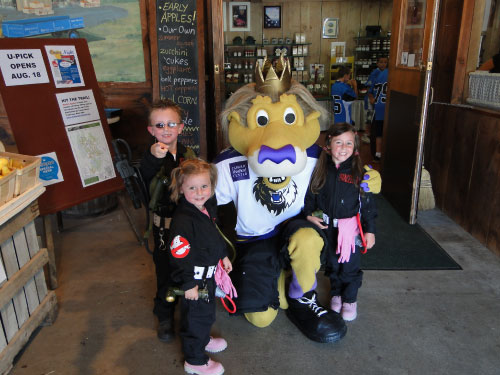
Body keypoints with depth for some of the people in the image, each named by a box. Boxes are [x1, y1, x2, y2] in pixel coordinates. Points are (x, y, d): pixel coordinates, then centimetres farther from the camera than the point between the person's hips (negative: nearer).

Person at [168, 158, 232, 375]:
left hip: (208, 273, 9)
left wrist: (222, 256, 19)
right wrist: (188, 284, -23)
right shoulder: (183, 220, -30)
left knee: (207, 311, 27)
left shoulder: (208, 207, -1)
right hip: (194, 278, -8)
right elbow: (179, 255, -28)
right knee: (195, 316, 9)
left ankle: (203, 340, 53)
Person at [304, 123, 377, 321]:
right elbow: (310, 195, 6)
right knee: (332, 264, 18)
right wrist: (309, 214, -7)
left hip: (351, 228, -2)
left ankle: (350, 299, 30)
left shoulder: (359, 172, -10)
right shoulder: (320, 170, -4)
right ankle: (336, 293, 40)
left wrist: (370, 230, -6)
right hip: (327, 228, 2)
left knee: (350, 266, 7)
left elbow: (368, 204, -6)